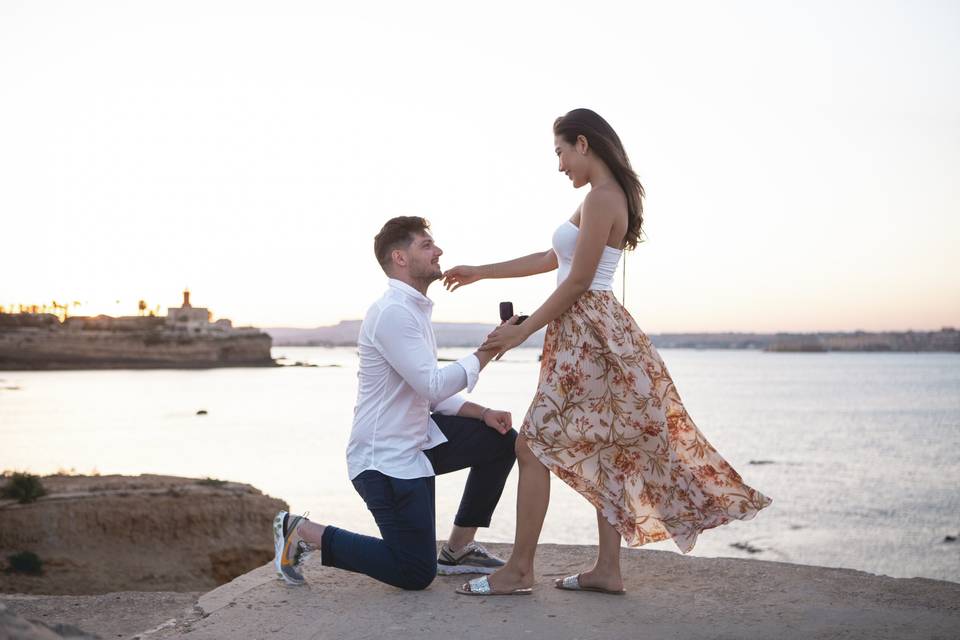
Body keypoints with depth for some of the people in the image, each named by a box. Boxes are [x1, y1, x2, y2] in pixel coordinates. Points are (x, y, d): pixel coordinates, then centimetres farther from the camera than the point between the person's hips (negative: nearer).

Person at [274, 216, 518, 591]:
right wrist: (487, 351, -17)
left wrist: (483, 413, 3)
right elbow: (433, 387, -25)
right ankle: (303, 533, 5)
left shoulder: (414, 310, 14)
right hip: (387, 458, -10)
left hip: (418, 440, 10)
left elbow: (430, 392, 16)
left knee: (501, 441, 9)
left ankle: (458, 548, 16)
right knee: (416, 573, -7)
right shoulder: (393, 313, -19)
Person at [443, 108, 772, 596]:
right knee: (605, 449, 10)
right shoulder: (609, 196, 16)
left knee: (533, 445, -6)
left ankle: (518, 571, -1)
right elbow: (552, 260, 21)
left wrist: (522, 331, -12)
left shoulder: (601, 198, -15)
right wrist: (481, 273, 24)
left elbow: (577, 282, -18)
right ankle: (607, 569, 15)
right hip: (592, 333, 10)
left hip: (587, 332, -10)